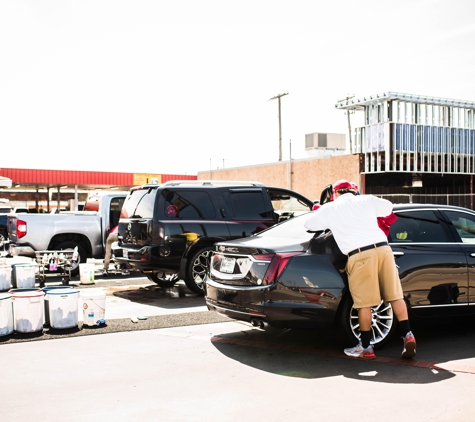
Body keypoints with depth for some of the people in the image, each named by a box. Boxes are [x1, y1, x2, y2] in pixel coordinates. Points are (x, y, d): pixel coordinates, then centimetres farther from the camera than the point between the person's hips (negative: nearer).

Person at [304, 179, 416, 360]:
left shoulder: (329, 209, 11)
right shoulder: (368, 200, 17)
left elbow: (308, 224, 24)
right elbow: (388, 207, 34)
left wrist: (327, 221, 42)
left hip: (359, 255, -3)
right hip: (383, 248, 3)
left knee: (364, 304, 2)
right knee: (395, 296, 12)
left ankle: (366, 347, 11)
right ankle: (408, 335, 9)